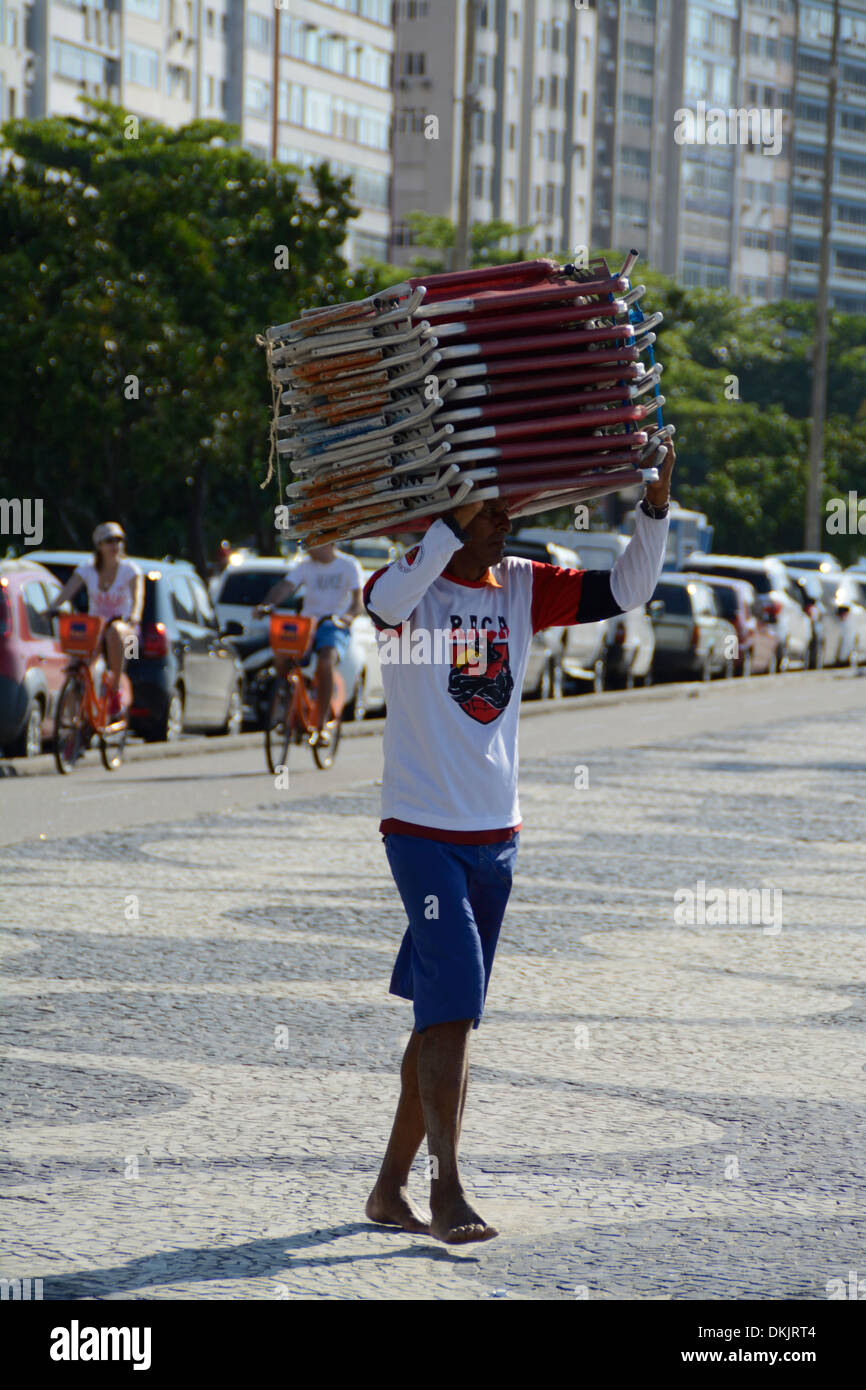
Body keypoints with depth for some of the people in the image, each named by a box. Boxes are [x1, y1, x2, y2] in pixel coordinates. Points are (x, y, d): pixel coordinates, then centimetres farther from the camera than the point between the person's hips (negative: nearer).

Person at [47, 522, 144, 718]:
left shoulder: (129, 569, -1)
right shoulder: (87, 568, 6)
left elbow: (137, 595, -18)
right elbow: (68, 590, -9)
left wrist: (134, 615, -40)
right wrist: (52, 608, -29)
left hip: (124, 624, -3)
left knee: (114, 631, -40)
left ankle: (116, 688, -29)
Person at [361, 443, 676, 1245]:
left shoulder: (523, 587, 7)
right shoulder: (412, 583, -9)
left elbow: (627, 591, 2)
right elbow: (388, 603, -34)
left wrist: (656, 504, -12)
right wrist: (458, 518, -36)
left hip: (496, 834, 6)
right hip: (424, 830, -6)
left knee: (445, 1013, 11)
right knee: (452, 1008, -14)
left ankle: (392, 1186, 21)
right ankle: (447, 1192, -11)